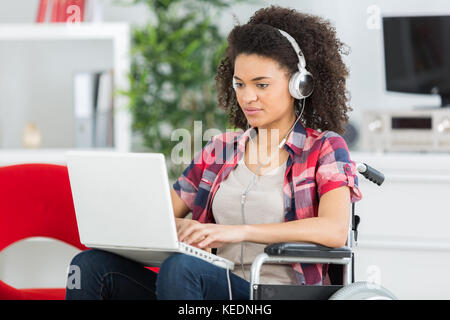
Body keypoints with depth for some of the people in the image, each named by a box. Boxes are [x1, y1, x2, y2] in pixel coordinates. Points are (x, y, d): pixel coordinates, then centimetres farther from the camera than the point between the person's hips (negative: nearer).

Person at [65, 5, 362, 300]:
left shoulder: (324, 148, 4)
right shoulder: (221, 149, 20)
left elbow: (335, 231, -14)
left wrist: (240, 231, -22)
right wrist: (176, 228, -8)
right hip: (216, 290, 5)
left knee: (180, 267, -36)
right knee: (91, 265, -18)